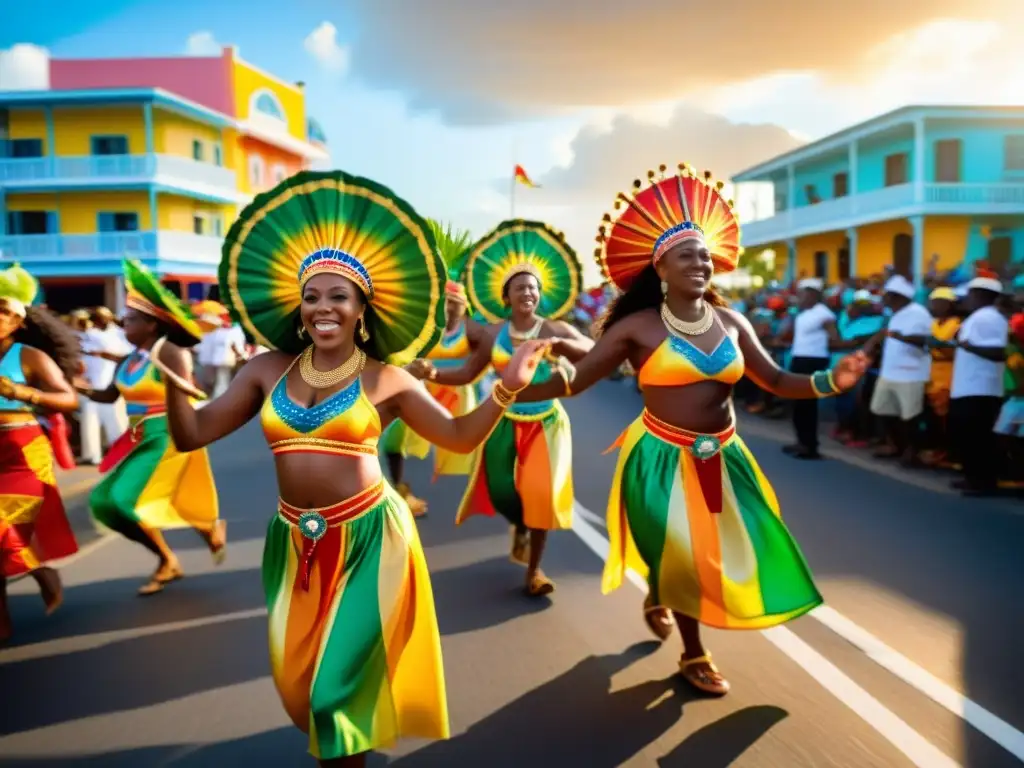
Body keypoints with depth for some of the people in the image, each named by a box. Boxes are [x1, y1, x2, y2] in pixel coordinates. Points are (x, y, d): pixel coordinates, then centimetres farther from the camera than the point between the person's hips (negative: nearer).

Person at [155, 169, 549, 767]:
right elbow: (191, 436, 1)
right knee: (299, 677, 19)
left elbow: (459, 437, -1)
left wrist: (506, 389, -16)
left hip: (368, 536, -4)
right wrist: (178, 376, -17)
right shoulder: (268, 371, 1)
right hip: (295, 540, 4)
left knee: (342, 678, 5)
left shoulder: (387, 380, -6)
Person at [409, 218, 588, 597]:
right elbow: (466, 373, 3)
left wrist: (560, 344, -31)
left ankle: (534, 569, 13)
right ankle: (520, 528, 41)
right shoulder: (493, 333, 1)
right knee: (501, 491, 4)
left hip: (545, 422, -2)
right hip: (504, 422, 2)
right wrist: (433, 373, -15)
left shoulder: (556, 329, -6)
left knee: (541, 493, -5)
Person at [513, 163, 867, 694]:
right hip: (663, 459, -5)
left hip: (722, 457, 5)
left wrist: (830, 381, -14)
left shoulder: (731, 322, 0)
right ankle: (694, 655, 32)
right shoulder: (638, 326, -13)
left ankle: (658, 599, 49)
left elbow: (774, 381, 3)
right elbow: (575, 380, -18)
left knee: (727, 553, 17)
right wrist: (515, 390, -32)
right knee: (679, 557, 6)